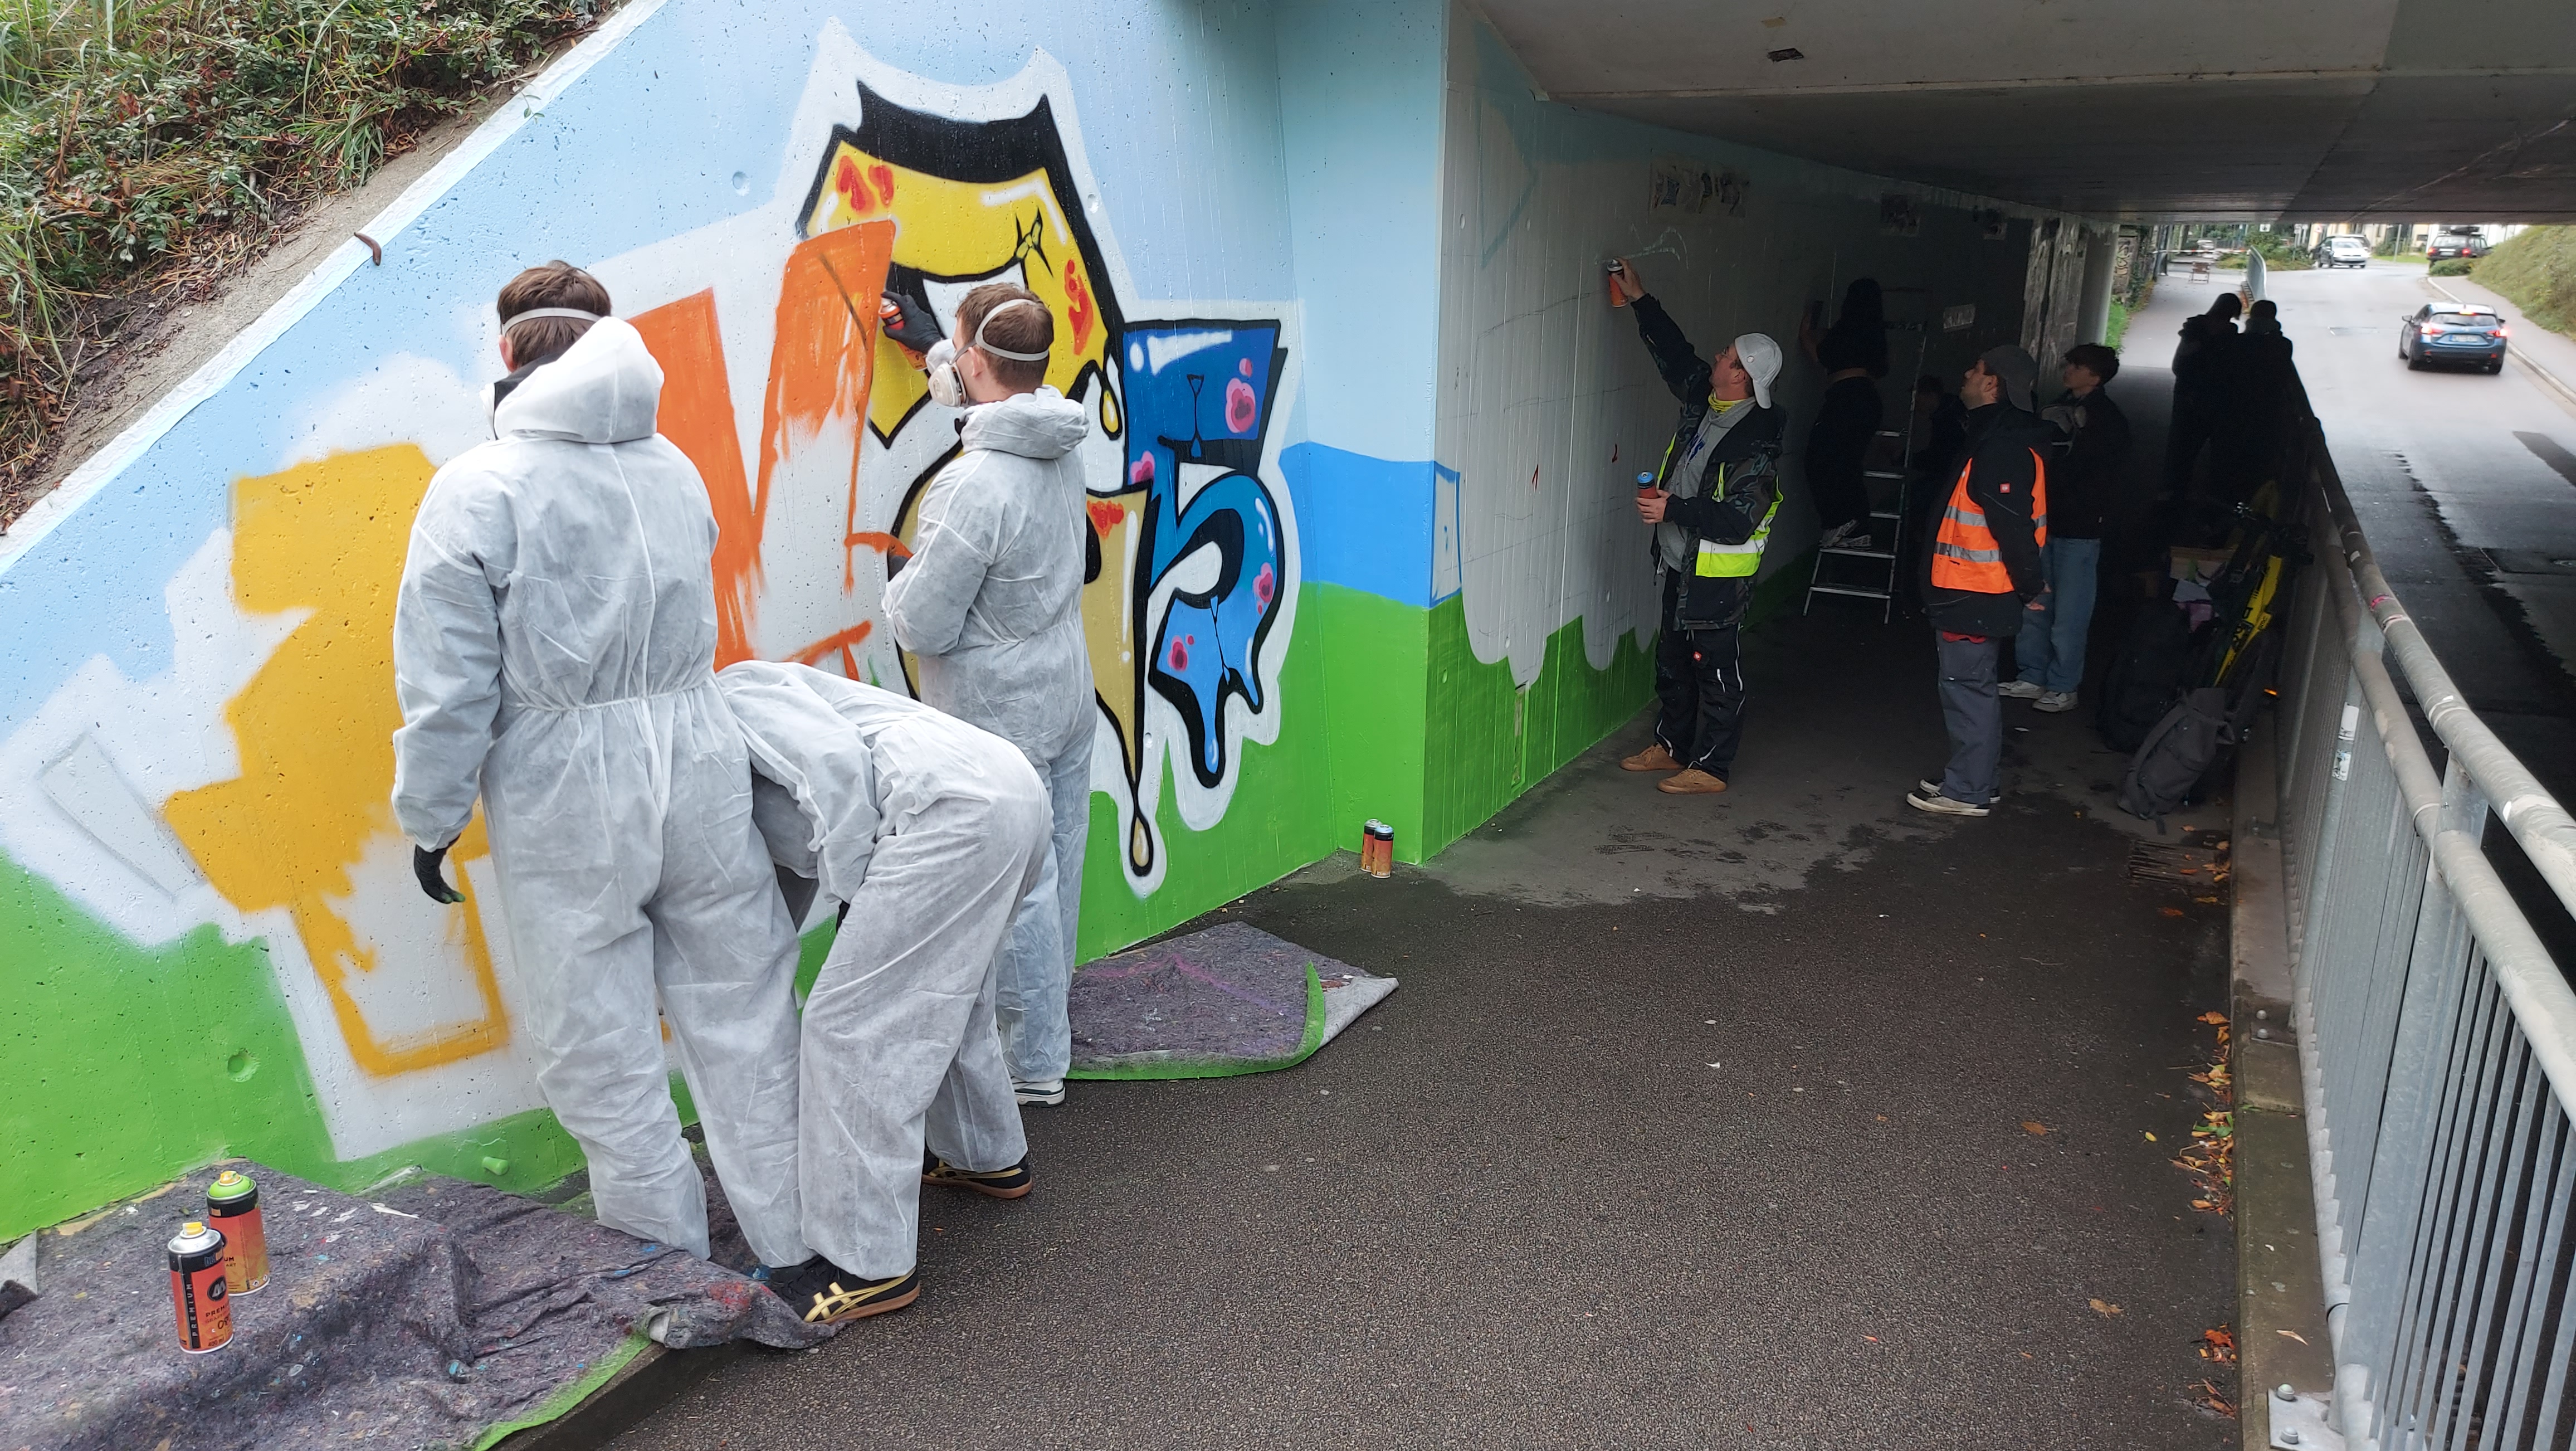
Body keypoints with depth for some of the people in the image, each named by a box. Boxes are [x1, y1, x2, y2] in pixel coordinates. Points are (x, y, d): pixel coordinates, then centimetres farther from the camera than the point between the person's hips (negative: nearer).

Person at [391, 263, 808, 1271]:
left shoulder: (476, 489, -10)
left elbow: (450, 685, -10)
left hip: (566, 797, -4)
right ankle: (796, 1238, 24)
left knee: (599, 1045, 11)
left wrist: (430, 818, 1)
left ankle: (668, 1262, 23)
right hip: (699, 770, 5)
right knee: (740, 1011, 14)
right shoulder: (673, 467, 7)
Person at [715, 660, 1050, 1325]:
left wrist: (852, 900, -4)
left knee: (851, 1027, -3)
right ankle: (989, 1156, 50)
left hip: (956, 806, -11)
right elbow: (790, 878, 35)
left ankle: (869, 1264, 5)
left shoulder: (732, 692, 5)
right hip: (1010, 794, 11)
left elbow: (838, 765, -10)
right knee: (943, 996, 30)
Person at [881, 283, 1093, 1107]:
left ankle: (1036, 1065, 16)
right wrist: (931, 343, 37)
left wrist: (899, 578, 1)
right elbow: (1005, 390, 25)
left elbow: (921, 626, -21)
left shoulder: (974, 486, -27)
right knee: (1055, 869, 18)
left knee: (1017, 888, 3)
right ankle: (1045, 1026, 35)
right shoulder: (1062, 444, -2)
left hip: (999, 718, -9)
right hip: (1068, 696, 9)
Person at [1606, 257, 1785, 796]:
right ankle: (1671, 745, 36)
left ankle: (1710, 767, 13)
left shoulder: (1756, 443, -23)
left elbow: (1737, 521, -28)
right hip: (1682, 564, 10)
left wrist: (1673, 510, -28)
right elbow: (1675, 352, 18)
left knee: (1717, 669, 2)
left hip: (1718, 574, -10)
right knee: (1673, 661, 21)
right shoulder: (1704, 397, 2)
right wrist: (1640, 300, 17)